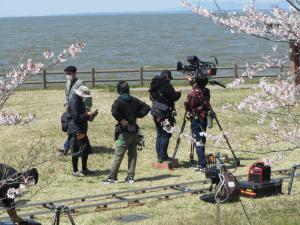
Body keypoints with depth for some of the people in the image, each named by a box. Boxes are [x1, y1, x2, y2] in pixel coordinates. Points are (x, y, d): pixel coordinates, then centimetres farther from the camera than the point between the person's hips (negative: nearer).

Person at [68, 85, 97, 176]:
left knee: (86, 150, 13)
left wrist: (92, 114, 8)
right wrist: (87, 115, -16)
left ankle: (84, 169, 24)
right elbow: (76, 117, -21)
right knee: (76, 152, -5)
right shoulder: (74, 102, -15)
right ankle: (75, 171, 4)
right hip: (76, 131, -10)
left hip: (82, 131, 10)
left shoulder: (80, 101, 17)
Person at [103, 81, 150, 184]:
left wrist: (121, 120, -16)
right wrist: (137, 116, 10)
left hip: (124, 132, -5)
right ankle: (130, 177, 11)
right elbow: (146, 107, 14)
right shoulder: (134, 100, 8)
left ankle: (112, 177, -4)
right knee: (133, 155, 10)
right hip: (134, 130, 6)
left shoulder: (119, 101, -10)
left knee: (118, 155, -4)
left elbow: (114, 111, -28)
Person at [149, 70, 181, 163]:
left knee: (160, 134, 16)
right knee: (166, 134, -3)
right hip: (164, 113, -8)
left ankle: (159, 155, 18)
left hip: (155, 112, 8)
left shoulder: (154, 86, 11)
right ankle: (163, 156, -4)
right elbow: (174, 97, -11)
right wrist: (178, 93, 11)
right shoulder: (166, 86, -14)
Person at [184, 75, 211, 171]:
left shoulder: (193, 94, -16)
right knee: (202, 141, 14)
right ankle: (201, 163, 19)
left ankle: (202, 165, -13)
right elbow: (198, 87, 23)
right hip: (204, 119, 6)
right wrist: (191, 80, 37)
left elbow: (187, 105, -10)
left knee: (198, 142, -7)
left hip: (196, 119, -6)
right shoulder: (207, 91, 3)